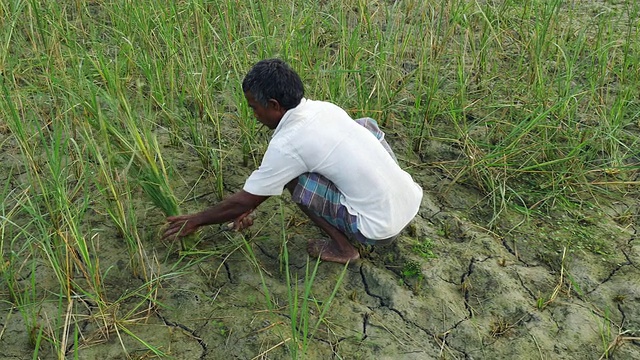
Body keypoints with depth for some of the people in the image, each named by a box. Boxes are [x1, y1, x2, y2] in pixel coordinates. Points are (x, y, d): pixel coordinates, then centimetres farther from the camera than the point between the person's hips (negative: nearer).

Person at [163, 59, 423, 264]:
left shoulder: (286, 144, -16)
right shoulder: (323, 108, 6)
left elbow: (243, 201, -2)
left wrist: (195, 221, 13)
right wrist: (250, 206, 25)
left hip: (381, 227, -7)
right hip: (410, 198, 7)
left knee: (294, 179, -3)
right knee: (366, 124, 25)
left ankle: (342, 247, 8)